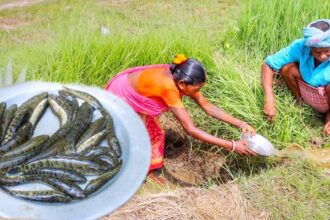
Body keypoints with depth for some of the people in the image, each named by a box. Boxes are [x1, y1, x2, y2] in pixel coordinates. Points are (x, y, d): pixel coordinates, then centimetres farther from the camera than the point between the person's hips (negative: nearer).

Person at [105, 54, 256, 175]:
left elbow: (207, 106, -10)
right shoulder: (168, 86, -43)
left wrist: (240, 124, -16)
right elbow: (191, 130, -42)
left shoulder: (180, 78, -19)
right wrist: (232, 146, -40)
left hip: (136, 95, 8)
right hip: (121, 96, -8)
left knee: (155, 133, 10)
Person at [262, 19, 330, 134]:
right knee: (286, 67, -22)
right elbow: (267, 65, -21)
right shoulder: (300, 46, -24)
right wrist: (269, 100, -33)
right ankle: (299, 100, 5)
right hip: (306, 93, 2)